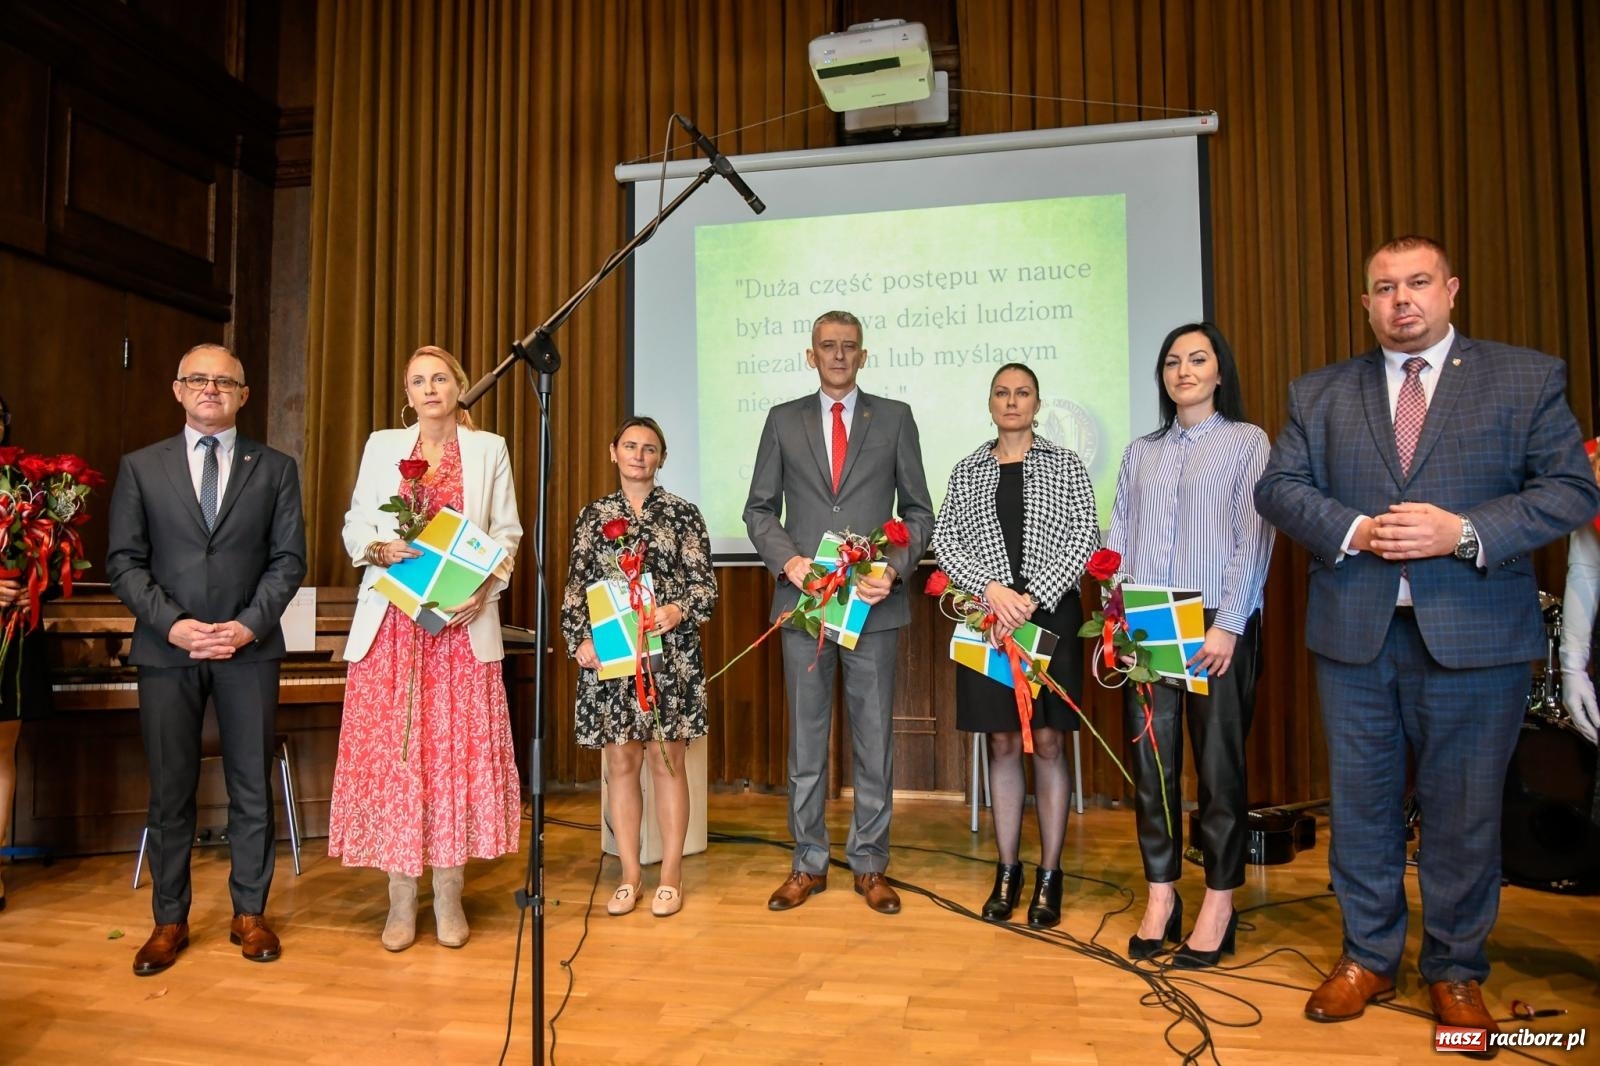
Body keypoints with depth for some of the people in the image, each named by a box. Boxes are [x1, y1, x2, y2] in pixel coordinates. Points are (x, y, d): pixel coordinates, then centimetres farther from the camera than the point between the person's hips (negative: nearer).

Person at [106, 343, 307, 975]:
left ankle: (250, 913, 19)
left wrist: (250, 625, -11)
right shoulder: (140, 467, 8)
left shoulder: (275, 469, 7)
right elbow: (123, 561, 3)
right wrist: (171, 623, -11)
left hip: (249, 647, 0)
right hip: (167, 648, 1)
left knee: (252, 787, 5)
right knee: (170, 791, 7)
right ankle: (170, 920, 21)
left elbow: (288, 559, 2)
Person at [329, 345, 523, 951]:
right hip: (391, 624, 1)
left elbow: (507, 532, 6)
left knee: (457, 752, -1)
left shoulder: (488, 449, 11)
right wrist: (381, 549, -11)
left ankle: (449, 896, 10)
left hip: (462, 623, -1)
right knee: (391, 752, 0)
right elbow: (355, 526, 11)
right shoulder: (382, 446, 14)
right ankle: (401, 901, 10)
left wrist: (485, 588, -10)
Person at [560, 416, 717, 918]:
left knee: (667, 760, 4)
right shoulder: (593, 515, 9)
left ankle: (671, 875, 16)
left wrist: (679, 610, -19)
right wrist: (578, 639, -4)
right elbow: (576, 587, 10)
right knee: (621, 763, 8)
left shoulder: (683, 513, 2)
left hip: (669, 655, -2)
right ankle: (629, 874, 20)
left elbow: (705, 584, 0)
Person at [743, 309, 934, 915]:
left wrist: (894, 570, -10)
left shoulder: (894, 418, 7)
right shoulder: (784, 420, 9)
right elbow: (760, 509, 8)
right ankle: (808, 864, 21)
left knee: (874, 738, 6)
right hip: (803, 599, 1)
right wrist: (788, 561, -9)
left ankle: (869, 864, 20)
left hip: (874, 603, -1)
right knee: (806, 739, 9)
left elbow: (918, 511, 6)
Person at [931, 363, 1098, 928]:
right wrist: (991, 589, -14)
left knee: (1048, 743, 2)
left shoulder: (1065, 464, 6)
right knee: (1002, 744, 6)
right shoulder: (968, 470, 11)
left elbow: (1086, 537, -3)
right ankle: (1008, 870, 17)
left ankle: (1049, 875, 12)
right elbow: (944, 539, 2)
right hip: (988, 616, 2)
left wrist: (1032, 598, -14)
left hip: (1051, 614, -1)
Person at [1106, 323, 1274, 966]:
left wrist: (1227, 624, -13)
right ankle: (1160, 897, 16)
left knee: (1219, 763, 2)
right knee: (1151, 761, 5)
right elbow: (1117, 541, 12)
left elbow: (1253, 537, -4)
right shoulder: (1140, 452, 16)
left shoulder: (1247, 442, 5)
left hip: (1217, 626, -3)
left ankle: (1219, 905, 13)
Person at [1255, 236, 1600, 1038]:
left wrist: (1465, 533, -17)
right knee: (1361, 801, 11)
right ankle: (1368, 959, 27)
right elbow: (1278, 487, 2)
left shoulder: (1527, 378, 3)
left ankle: (1456, 973, 27)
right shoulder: (1319, 394, 9)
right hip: (1354, 631, 2)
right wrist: (1353, 532, -15)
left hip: (1474, 634, -2)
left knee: (1464, 808, 8)